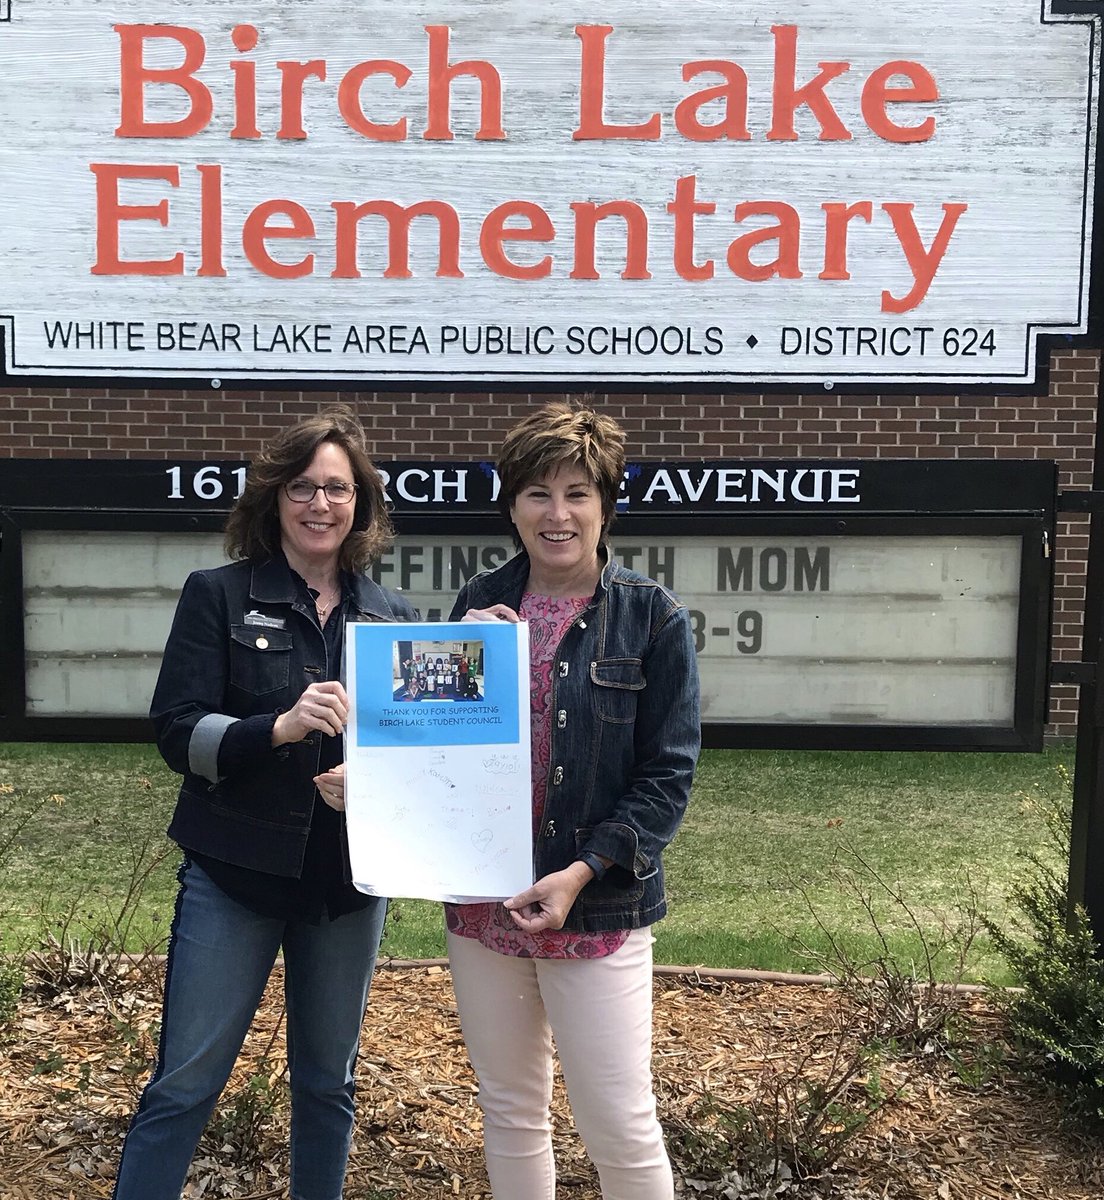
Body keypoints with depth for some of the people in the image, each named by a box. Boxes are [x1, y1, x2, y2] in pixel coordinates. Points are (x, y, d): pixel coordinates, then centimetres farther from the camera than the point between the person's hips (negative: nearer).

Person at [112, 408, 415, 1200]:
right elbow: (177, 731, -10)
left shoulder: (391, 616, 5)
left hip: (349, 876, 3)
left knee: (329, 1079, 15)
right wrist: (280, 726, -26)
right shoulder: (219, 596, -3)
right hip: (237, 873, -3)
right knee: (186, 1080, 3)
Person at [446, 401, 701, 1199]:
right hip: (482, 902, 4)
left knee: (620, 1126, 3)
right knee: (510, 1111, 18)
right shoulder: (480, 603, 4)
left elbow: (668, 775, -8)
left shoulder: (652, 617, -7)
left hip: (598, 911, -4)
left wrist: (580, 873, -17)